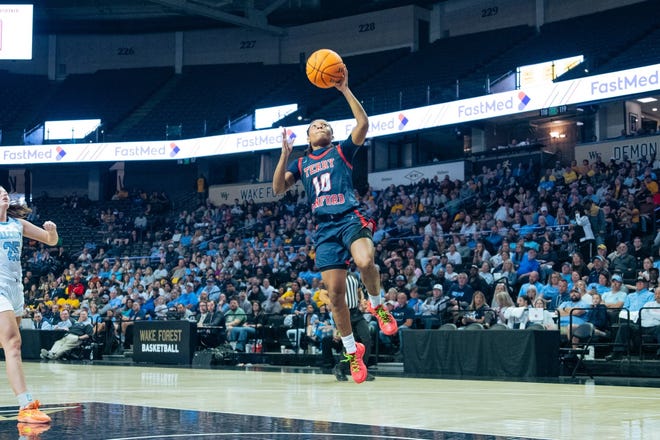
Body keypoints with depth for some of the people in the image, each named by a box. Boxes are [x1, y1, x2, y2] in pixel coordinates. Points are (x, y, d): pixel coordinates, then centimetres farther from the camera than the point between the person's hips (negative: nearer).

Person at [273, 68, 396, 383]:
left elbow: (363, 123, -3)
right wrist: (285, 153, 0)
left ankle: (377, 305, -3)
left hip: (350, 219, -3)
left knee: (365, 262, -34)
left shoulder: (342, 151, 12)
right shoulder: (301, 163, 20)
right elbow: (278, 188, 8)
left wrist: (345, 90, -7)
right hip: (324, 229, 3)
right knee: (335, 292, -3)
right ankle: (352, 351, 12)